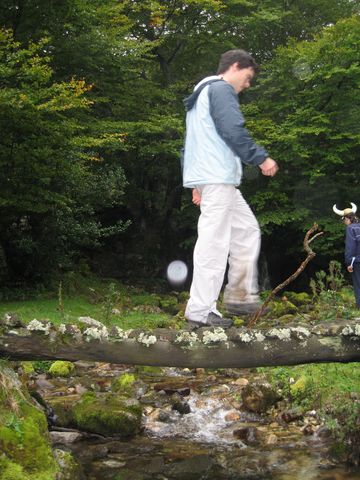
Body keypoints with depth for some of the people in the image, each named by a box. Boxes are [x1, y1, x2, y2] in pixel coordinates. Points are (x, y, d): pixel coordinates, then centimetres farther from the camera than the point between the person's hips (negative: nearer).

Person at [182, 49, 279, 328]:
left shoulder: (202, 93, 27)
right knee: (214, 241, -10)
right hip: (218, 178, -10)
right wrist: (262, 158, -9)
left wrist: (197, 184, 26)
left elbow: (196, 141, 27)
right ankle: (200, 311, -9)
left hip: (207, 179, 10)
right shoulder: (222, 89, -5)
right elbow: (234, 131, -18)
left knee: (246, 231, 14)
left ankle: (240, 297, 13)